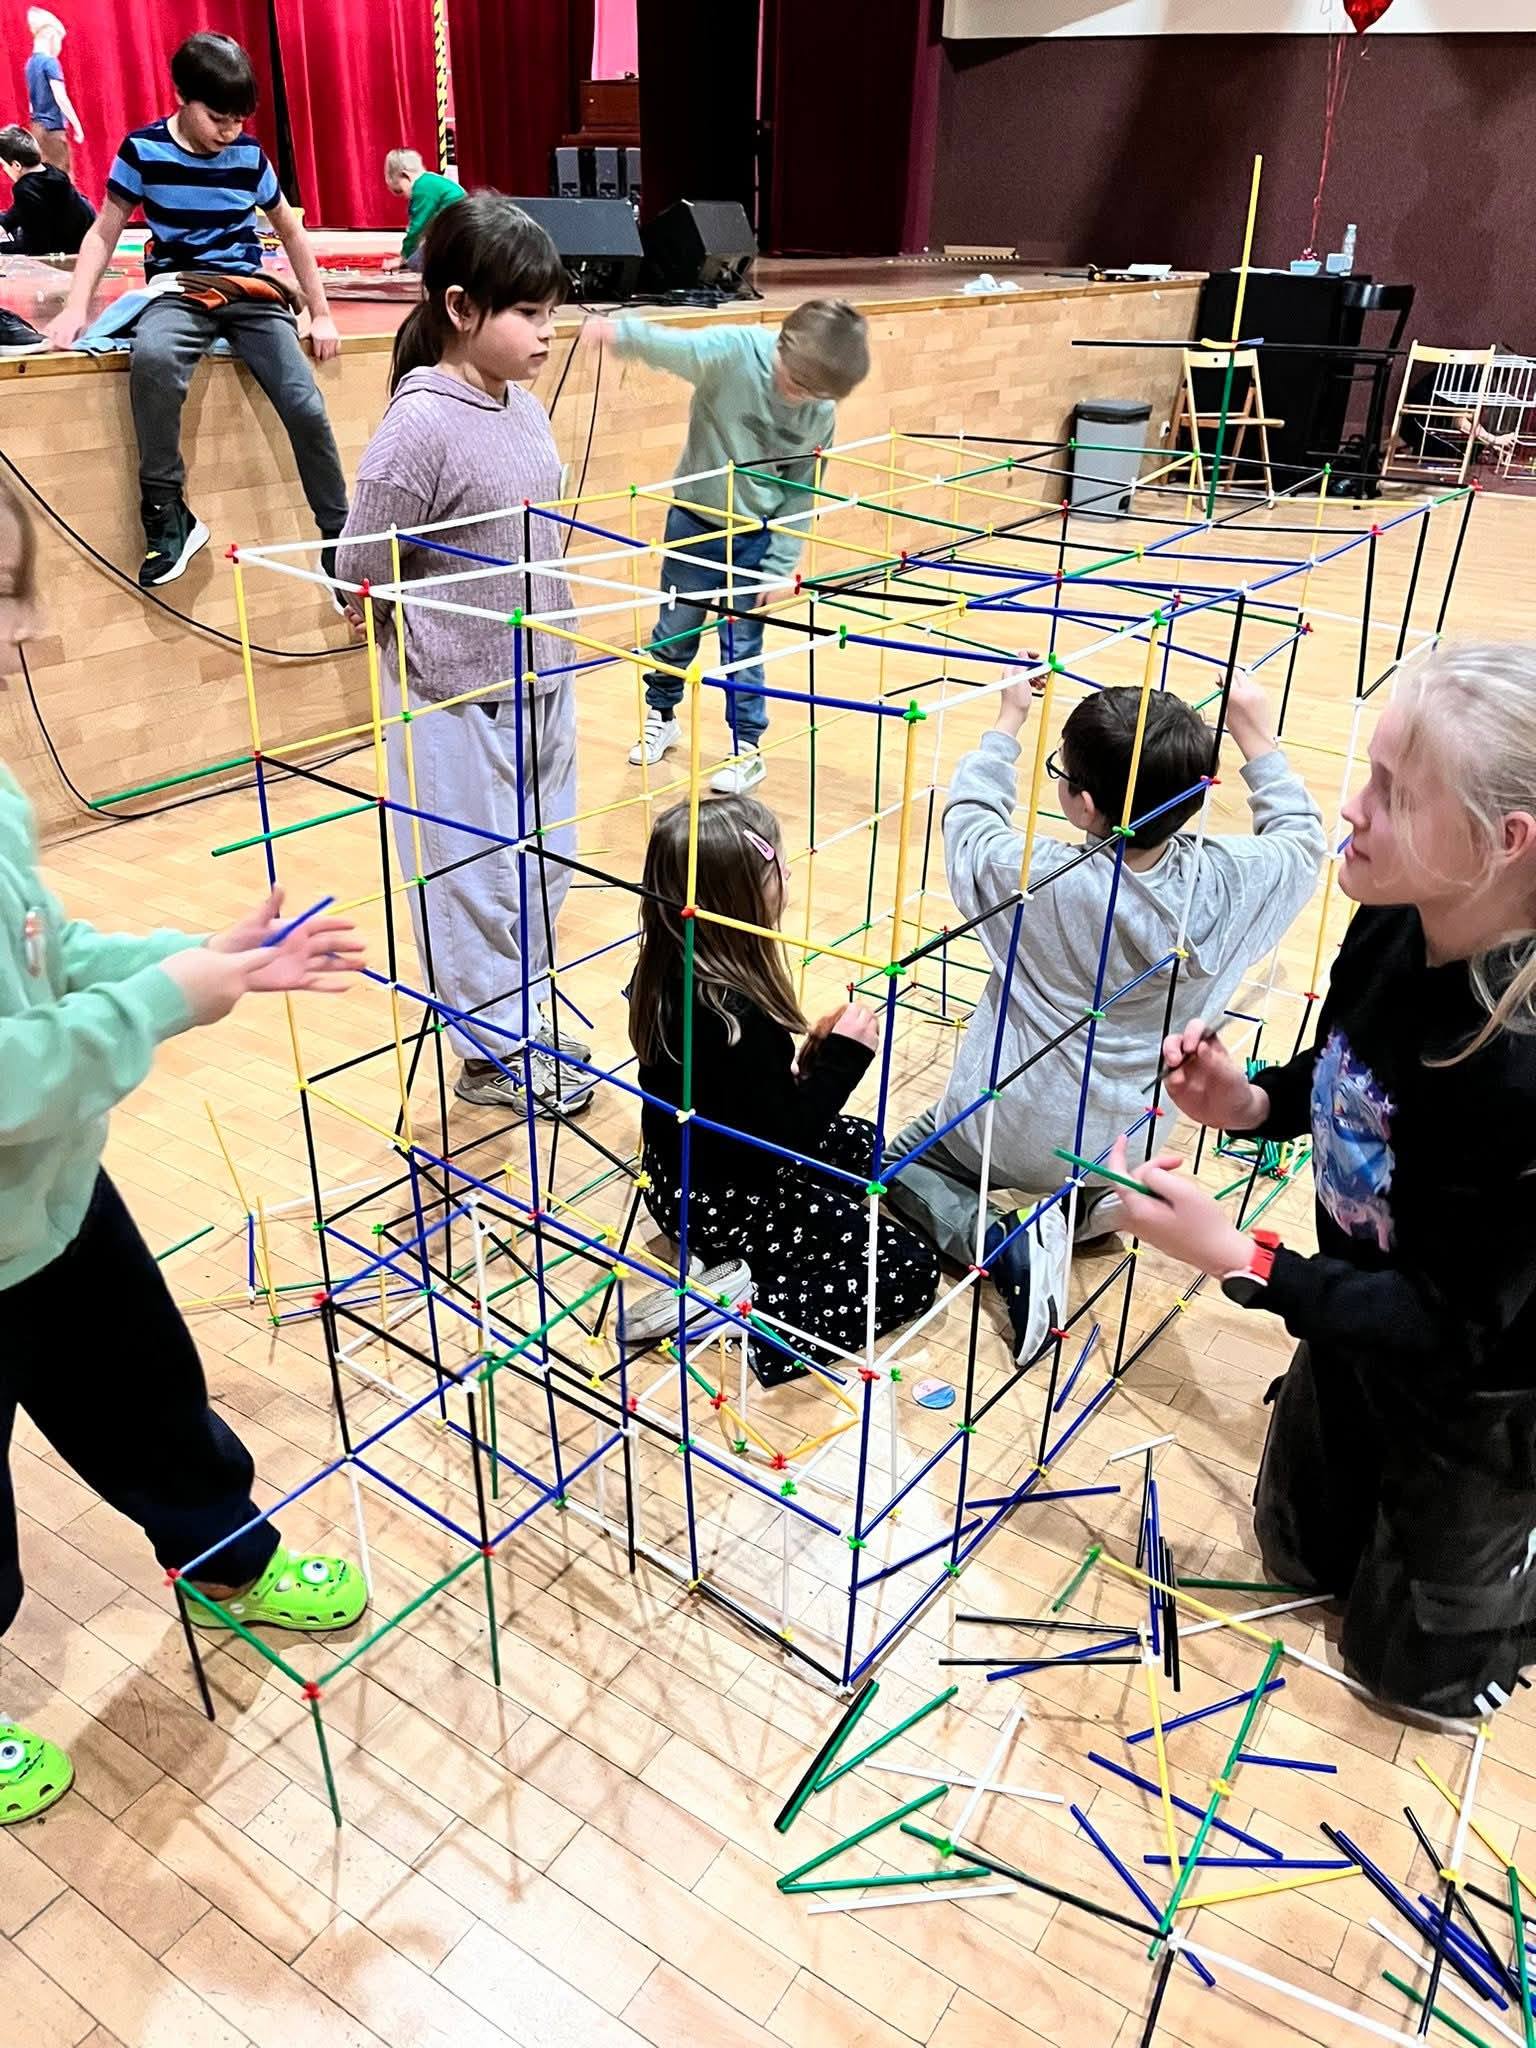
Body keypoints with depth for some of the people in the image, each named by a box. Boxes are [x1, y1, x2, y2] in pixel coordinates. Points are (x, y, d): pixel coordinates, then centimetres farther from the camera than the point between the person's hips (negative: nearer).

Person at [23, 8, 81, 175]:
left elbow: (31, 101, 18)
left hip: (38, 127, 8)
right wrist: (77, 125, -12)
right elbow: (61, 98, -17)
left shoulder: (31, 63, 14)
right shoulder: (50, 62, -11)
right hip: (53, 127, -8)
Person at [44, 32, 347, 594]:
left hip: (251, 292, 2)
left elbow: (291, 232, 16)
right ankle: (167, 516, -25)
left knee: (306, 406, -21)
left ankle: (339, 538, -5)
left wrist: (322, 314, 11)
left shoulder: (249, 154, 3)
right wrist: (76, 308, -8)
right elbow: (104, 233, 5)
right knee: (152, 358, -37)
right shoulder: (142, 150, -1)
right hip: (179, 291, -2)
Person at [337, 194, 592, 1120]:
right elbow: (362, 573, -14)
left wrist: (544, 647, 11)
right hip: (463, 704, -8)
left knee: (546, 864, 18)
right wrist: (447, 649, -9)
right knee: (481, 884, 6)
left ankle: (527, 1016, 38)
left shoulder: (525, 404, 5)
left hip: (543, 685, 8)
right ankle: (494, 1056, 23)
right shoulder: (422, 424, -18)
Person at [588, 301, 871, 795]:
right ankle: (661, 717, 36)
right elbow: (673, 347, -39)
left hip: (757, 536, 1)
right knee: (674, 632, 12)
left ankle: (747, 749, 19)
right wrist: (622, 333, -59)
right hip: (695, 520, 0)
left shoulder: (821, 415, -11)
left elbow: (801, 495, -3)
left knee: (742, 647, 3)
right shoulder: (735, 350, -21)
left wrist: (778, 566, -6)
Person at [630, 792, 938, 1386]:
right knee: (911, 1269, 3)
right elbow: (785, 1141, -25)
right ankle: (750, 1310, -8)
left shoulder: (668, 970, -7)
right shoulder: (737, 1015, -35)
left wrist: (808, 1056, -5)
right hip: (729, 1203, -8)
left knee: (862, 1144, 28)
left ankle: (739, 1271, 13)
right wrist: (844, 1055, -18)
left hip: (683, 1179, 9)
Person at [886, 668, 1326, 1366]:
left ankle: (1004, 1244, -5)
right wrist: (1256, 737, 7)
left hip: (1007, 1137, -4)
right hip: (1127, 1145, 5)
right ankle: (1092, 1204, 8)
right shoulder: (1230, 883, -22)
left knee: (904, 1160, 22)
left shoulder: (1042, 883, -29)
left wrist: (1008, 722, 6)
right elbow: (1302, 838, 3)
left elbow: (970, 813, -7)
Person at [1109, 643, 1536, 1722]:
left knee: (1415, 1664, 20)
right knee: (1298, 1552, 29)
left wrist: (1233, 1255, -34)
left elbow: (1447, 1332, -29)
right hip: (1360, 1319, 6)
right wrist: (1252, 1101, -17)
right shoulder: (1395, 925, -20)